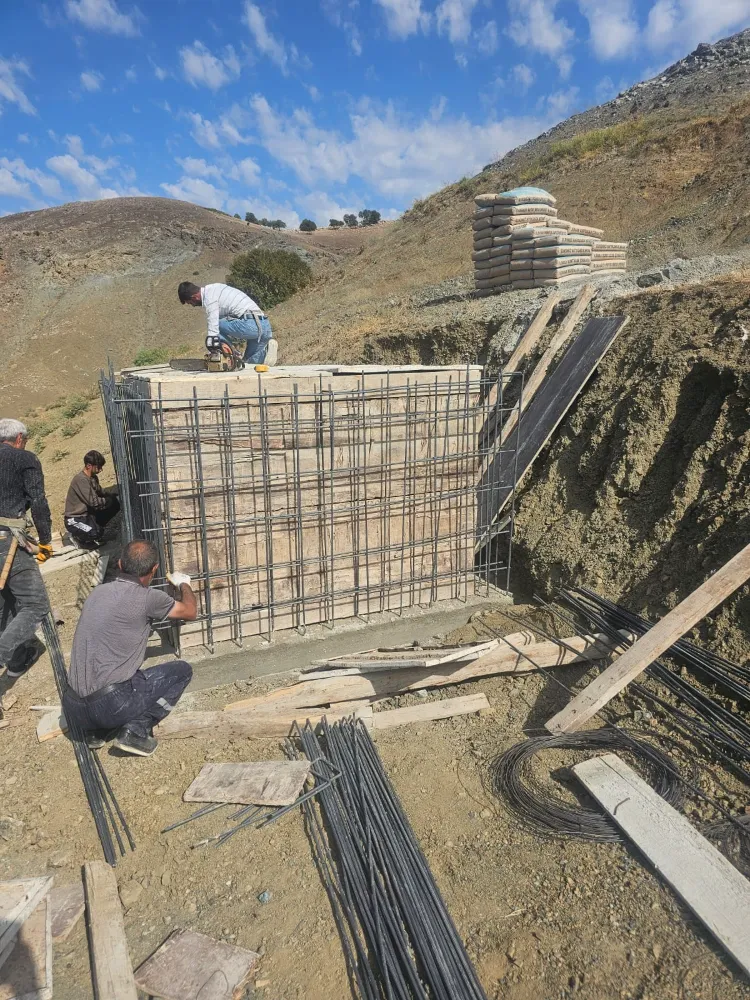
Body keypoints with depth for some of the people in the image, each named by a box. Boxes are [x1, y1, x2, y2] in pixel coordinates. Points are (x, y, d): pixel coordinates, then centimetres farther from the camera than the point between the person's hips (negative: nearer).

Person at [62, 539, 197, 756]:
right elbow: (190, 612, 8)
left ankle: (96, 731, 15)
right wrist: (184, 584, 28)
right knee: (182, 670, 9)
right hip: (110, 706, -7)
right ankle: (136, 729, -3)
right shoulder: (148, 598, -11)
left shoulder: (98, 591, 9)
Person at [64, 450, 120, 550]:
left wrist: (114, 494, -2)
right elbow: (93, 502, -27)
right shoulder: (80, 479, -24)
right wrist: (110, 500, -14)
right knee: (96, 534, -33)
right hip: (75, 519, -9)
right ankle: (76, 535, 0)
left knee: (115, 505, -3)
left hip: (88, 513, 9)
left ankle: (94, 527, 8)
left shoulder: (93, 477, 4)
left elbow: (100, 492, 16)